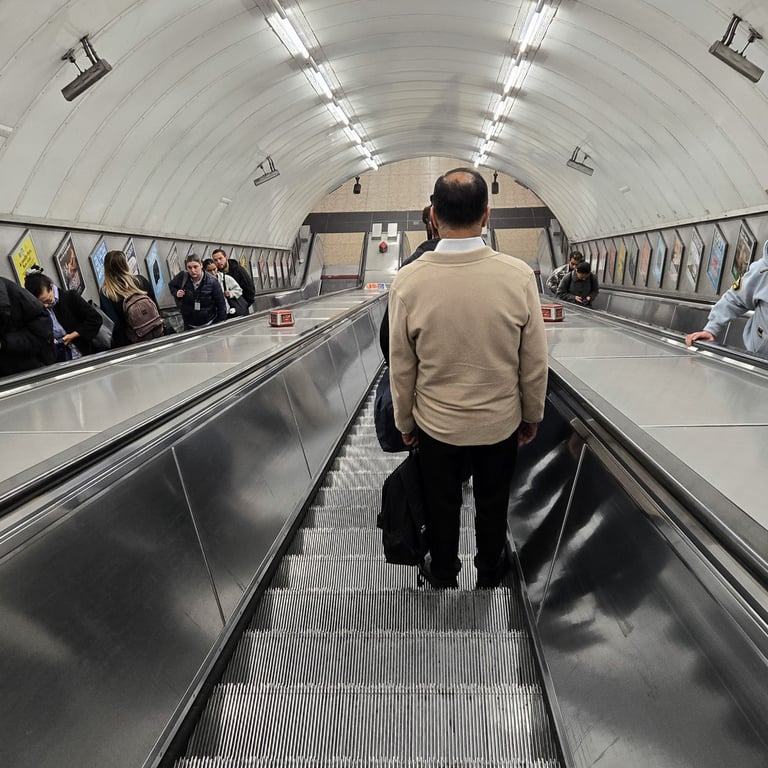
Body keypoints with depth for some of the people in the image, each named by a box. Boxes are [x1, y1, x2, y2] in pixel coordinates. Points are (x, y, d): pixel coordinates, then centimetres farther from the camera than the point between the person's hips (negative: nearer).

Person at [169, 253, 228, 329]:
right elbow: (171, 285, 12)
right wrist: (176, 293, -12)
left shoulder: (212, 281, -18)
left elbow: (221, 304, -13)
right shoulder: (182, 277, -11)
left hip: (209, 324, -2)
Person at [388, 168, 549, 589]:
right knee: (492, 501, 25)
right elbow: (535, 361, -9)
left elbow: (401, 367, -11)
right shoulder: (518, 275, -18)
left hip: (435, 422, 0)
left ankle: (442, 571, 47)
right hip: (500, 421, 1)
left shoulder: (408, 280, -19)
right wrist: (532, 415, 8)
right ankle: (490, 570, 50)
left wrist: (405, 422, 5)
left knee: (442, 503, 23)